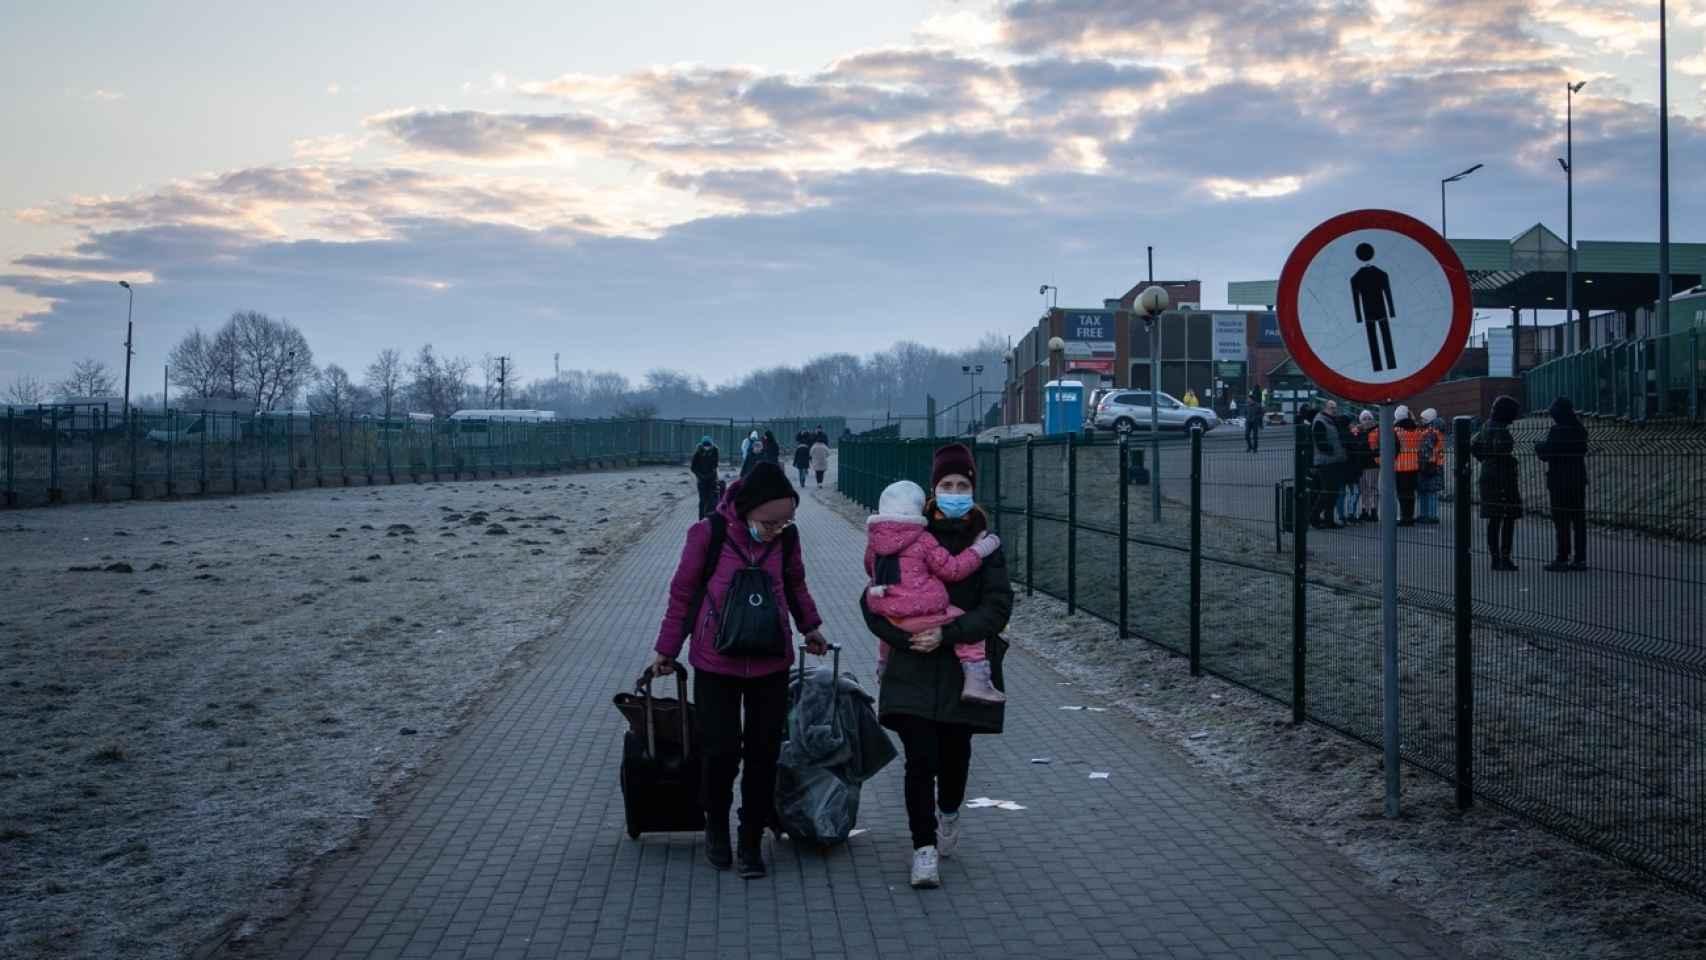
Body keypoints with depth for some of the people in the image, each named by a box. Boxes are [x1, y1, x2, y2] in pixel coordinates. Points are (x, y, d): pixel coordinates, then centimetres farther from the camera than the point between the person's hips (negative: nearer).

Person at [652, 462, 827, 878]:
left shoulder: (787, 537, -4)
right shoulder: (709, 534, -14)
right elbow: (682, 592, -2)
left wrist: (811, 627, 23)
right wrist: (667, 650, 5)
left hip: (771, 664, 3)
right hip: (716, 664, -3)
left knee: (764, 754, 5)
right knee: (721, 751, -3)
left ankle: (752, 841, 20)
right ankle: (716, 824, 25)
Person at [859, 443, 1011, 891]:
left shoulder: (985, 545, 2)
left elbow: (997, 607, -8)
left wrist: (947, 634, -19)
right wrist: (904, 637, -13)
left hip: (964, 669, 1)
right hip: (914, 670, -1)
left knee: (955, 751, 13)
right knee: (920, 757, -9)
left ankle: (949, 812, 43)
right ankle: (924, 848, -4)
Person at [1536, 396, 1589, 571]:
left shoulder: (1556, 431, -16)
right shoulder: (1580, 430, 8)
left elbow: (1546, 454, -16)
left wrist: (1538, 446, 7)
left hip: (1559, 482, -7)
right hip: (1579, 480, 7)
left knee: (1561, 521, -3)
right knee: (1579, 519, 9)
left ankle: (1562, 558, -2)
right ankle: (1580, 558, 10)